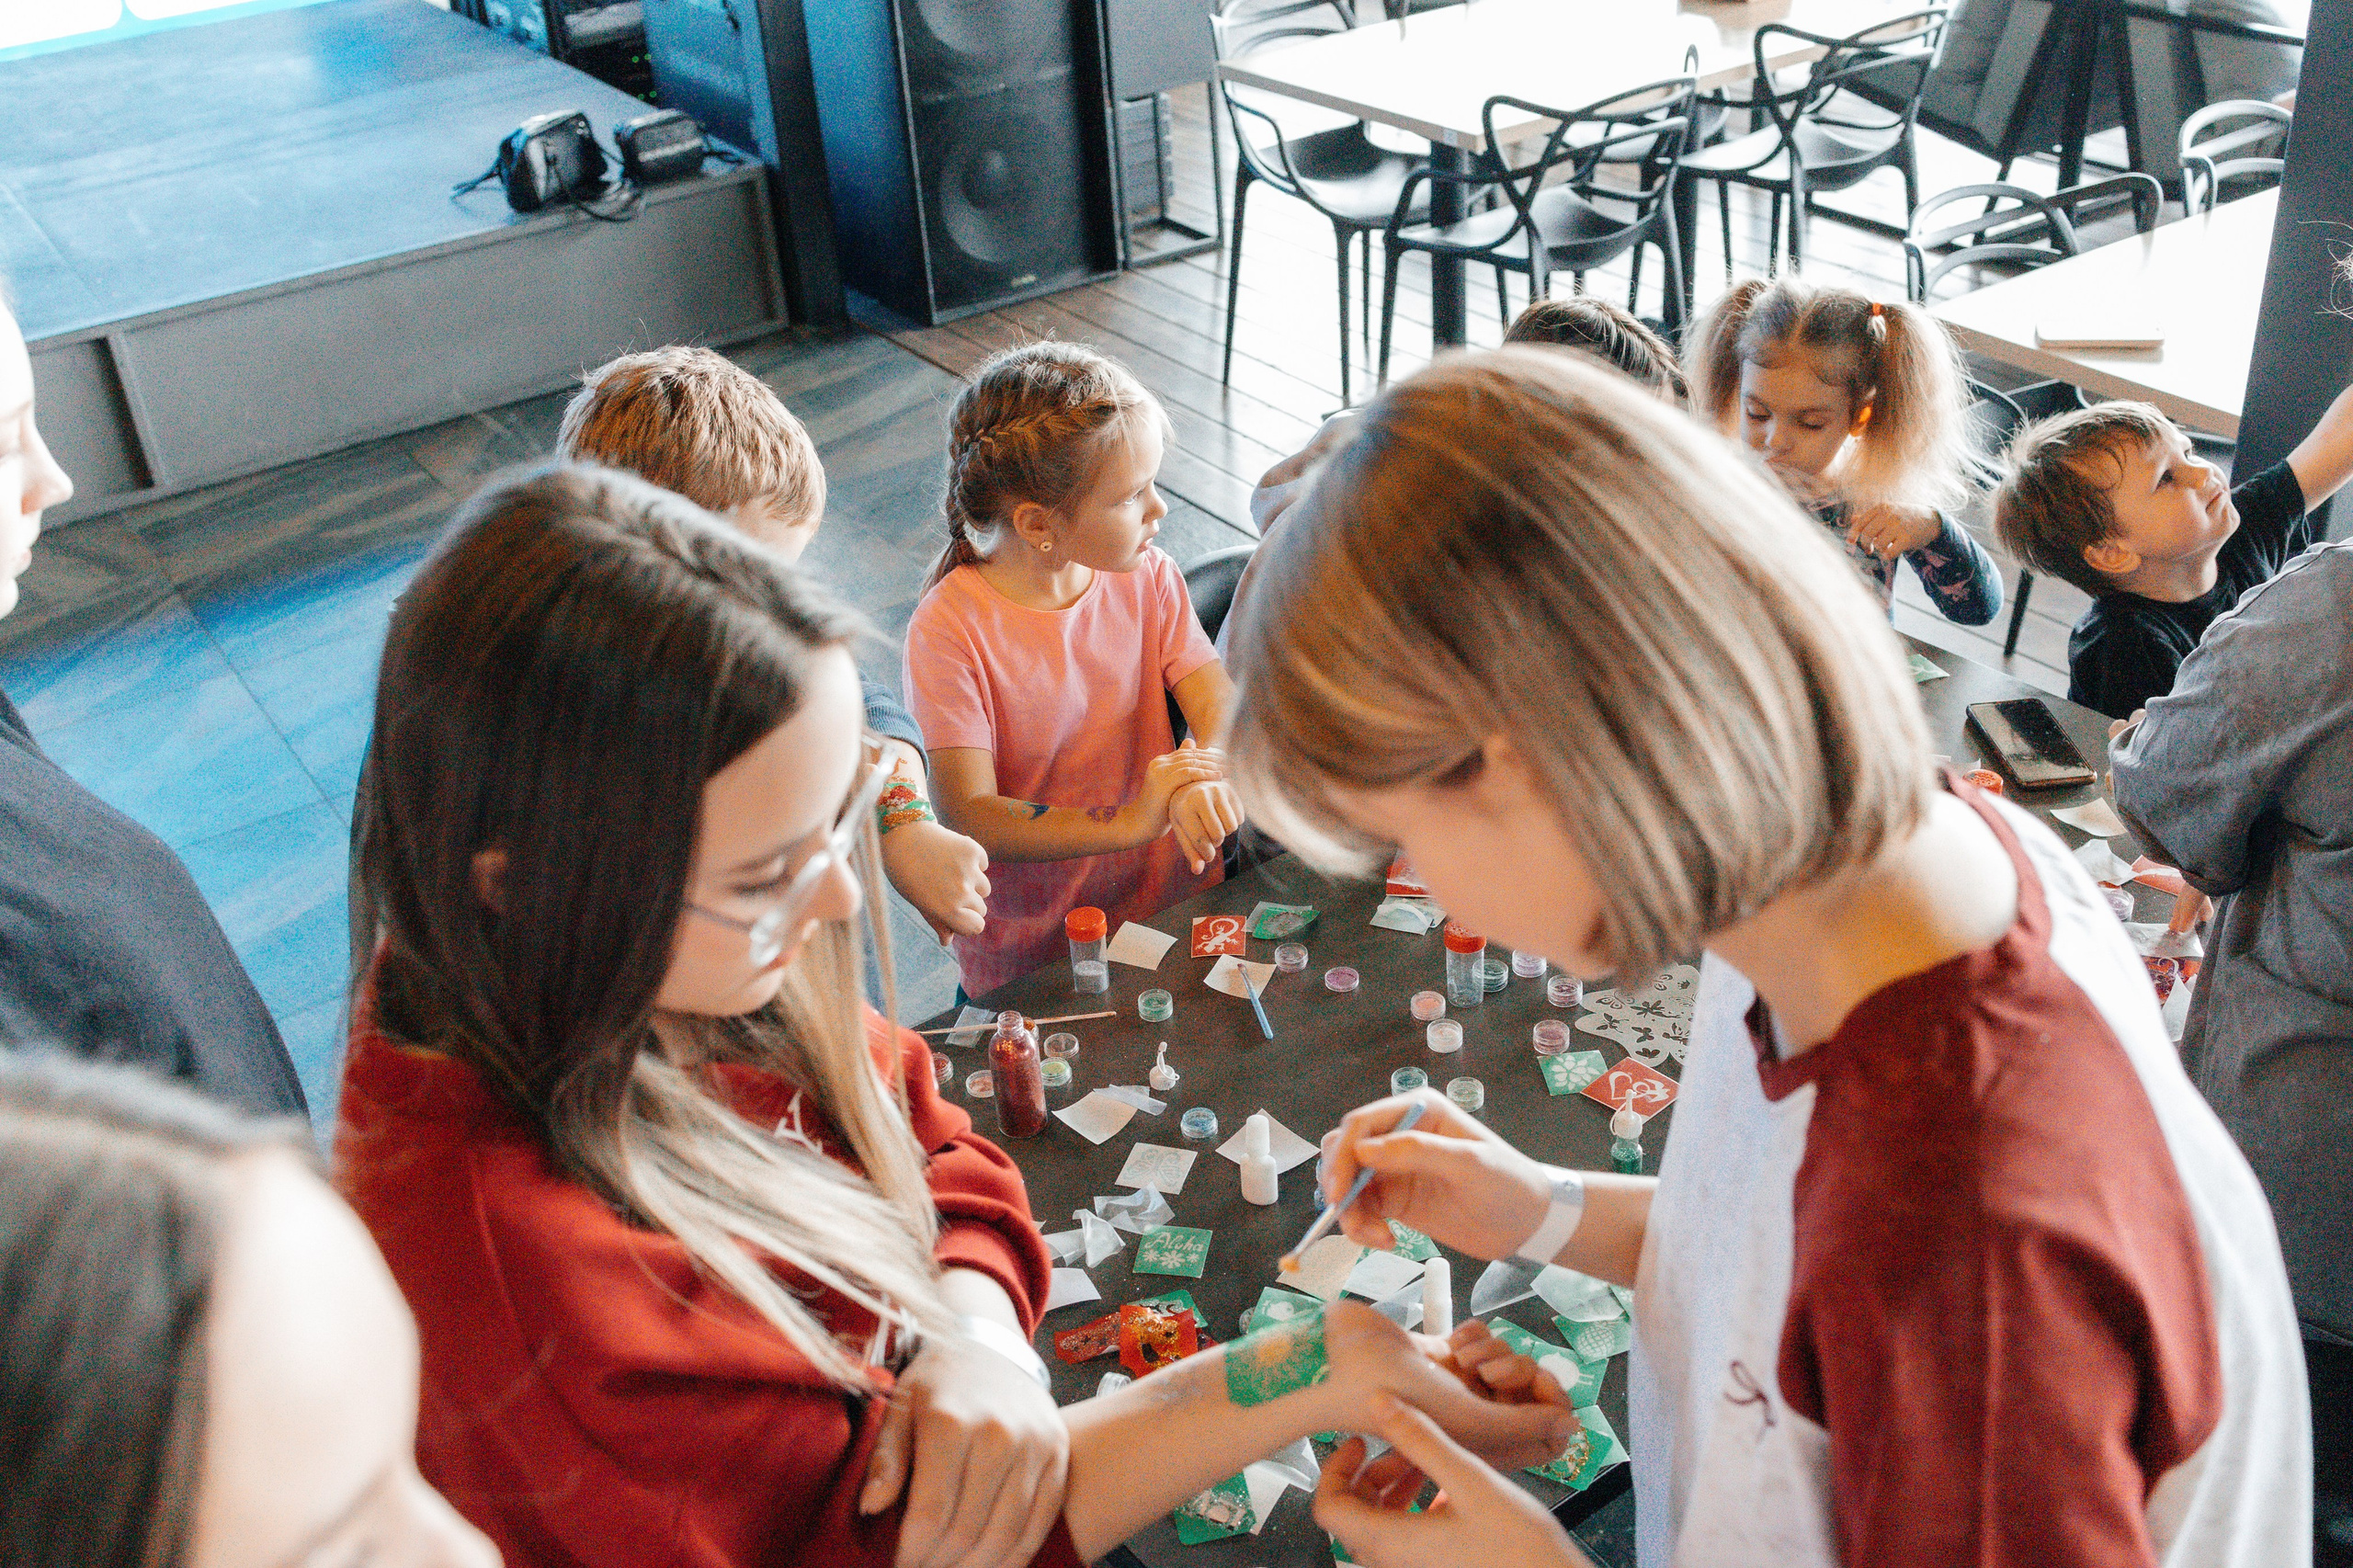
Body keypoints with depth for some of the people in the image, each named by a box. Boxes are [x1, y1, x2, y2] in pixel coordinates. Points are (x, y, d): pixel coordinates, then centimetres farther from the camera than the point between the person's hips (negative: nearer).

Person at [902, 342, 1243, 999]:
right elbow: (969, 816, -20)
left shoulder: (1148, 579, 1)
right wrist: (1127, 823, -32)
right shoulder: (950, 631, -15)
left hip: (1170, 908, 4)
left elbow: (1221, 706, -5)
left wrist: (1203, 775, -29)